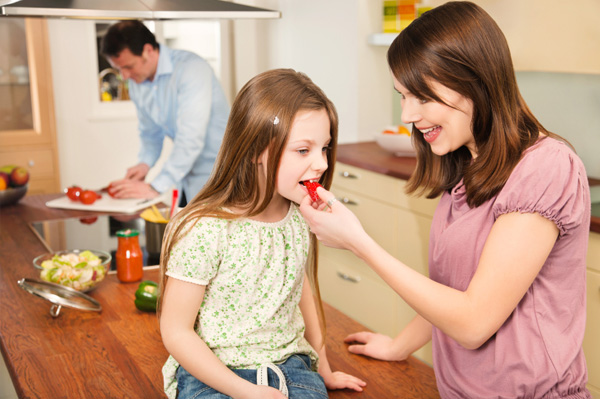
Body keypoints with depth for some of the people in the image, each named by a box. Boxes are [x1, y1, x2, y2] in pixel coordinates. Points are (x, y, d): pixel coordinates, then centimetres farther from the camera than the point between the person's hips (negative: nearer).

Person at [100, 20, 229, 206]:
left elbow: (191, 138, -28)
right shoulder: (136, 82, 4)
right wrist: (145, 163, -6)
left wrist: (155, 187, -29)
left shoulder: (191, 68, -20)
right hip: (187, 180, 7)